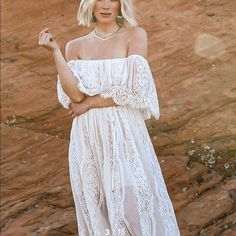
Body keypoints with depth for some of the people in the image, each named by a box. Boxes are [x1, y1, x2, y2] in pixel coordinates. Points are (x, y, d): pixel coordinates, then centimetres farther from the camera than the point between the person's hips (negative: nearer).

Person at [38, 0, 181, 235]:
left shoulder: (135, 35, -3)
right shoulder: (76, 47, 5)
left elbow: (134, 90, -12)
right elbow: (76, 96, -9)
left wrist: (90, 103, -8)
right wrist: (55, 51, -12)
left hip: (125, 134, -3)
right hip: (89, 137, 3)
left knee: (135, 204, 0)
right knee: (97, 208, 11)